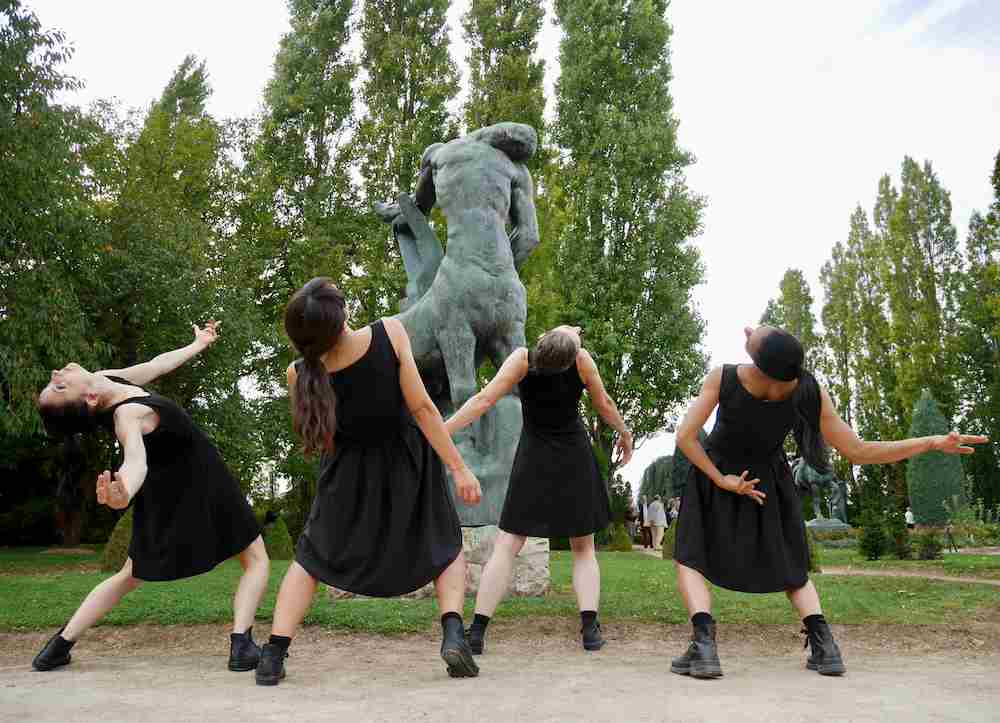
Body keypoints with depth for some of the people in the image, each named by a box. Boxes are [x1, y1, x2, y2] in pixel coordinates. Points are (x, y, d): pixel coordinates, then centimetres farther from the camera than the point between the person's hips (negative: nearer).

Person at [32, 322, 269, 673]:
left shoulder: (105, 379, -10)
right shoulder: (128, 415, -34)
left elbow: (155, 366, 5)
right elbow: (135, 460, -52)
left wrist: (198, 344, 18)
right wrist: (123, 493, -75)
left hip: (166, 491, 8)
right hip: (200, 488, -8)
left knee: (130, 575, 19)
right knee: (256, 560, 3)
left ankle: (59, 645, 13)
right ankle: (241, 644, -16)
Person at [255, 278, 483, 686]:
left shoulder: (300, 375, -19)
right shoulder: (389, 333, -25)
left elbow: (323, 441, -5)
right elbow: (421, 407, -23)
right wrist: (459, 468, -17)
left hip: (351, 469, 1)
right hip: (409, 458, -1)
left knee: (313, 556, 20)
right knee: (445, 547, 18)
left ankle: (273, 656, 9)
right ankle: (453, 633, -6)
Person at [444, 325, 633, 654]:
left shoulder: (522, 358, -14)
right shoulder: (581, 359, -13)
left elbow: (483, 400, -19)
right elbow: (604, 404, -1)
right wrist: (624, 433, 18)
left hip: (533, 461, 0)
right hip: (575, 460, 0)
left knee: (506, 547, 1)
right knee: (584, 549, 11)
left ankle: (477, 631, -9)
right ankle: (590, 629, -5)